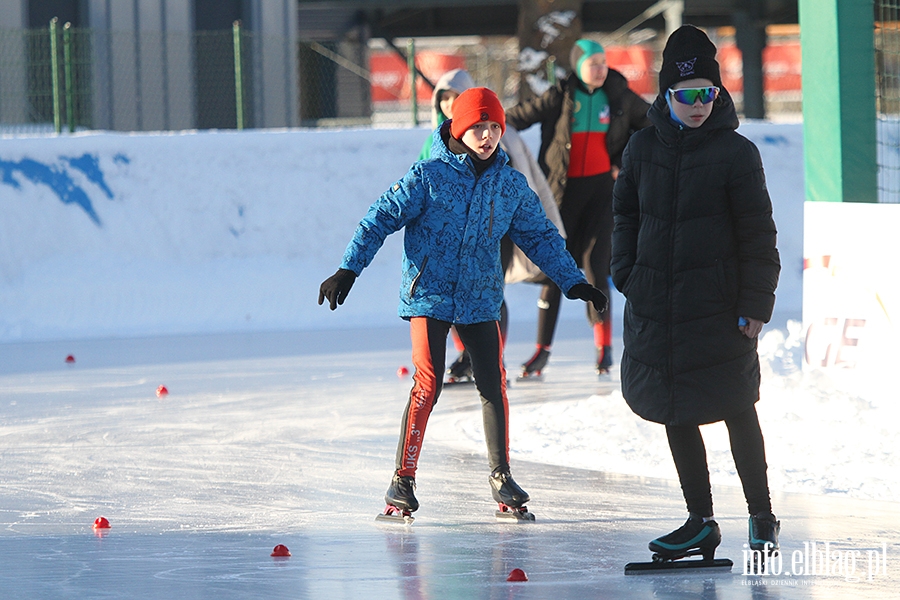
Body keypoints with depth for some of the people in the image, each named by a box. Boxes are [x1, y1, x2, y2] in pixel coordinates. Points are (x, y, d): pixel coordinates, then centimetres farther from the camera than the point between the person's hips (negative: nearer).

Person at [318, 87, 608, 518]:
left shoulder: (511, 186, 5)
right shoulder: (429, 176, -7)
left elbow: (540, 236, 17)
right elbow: (381, 219, -6)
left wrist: (573, 282, 14)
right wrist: (348, 270, -13)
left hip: (479, 300, 4)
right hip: (429, 294, -4)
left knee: (493, 385, 0)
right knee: (427, 384, -13)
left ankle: (501, 476, 14)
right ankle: (403, 480, -6)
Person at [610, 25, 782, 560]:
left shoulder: (736, 153, -6)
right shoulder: (645, 148, 6)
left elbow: (758, 235, -5)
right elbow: (626, 212, 18)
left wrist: (755, 304, -8)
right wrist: (627, 275, 7)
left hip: (719, 309, -4)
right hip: (655, 308, 4)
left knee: (737, 410, -1)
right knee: (675, 414, 7)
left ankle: (761, 515, 11)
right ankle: (701, 522, 16)